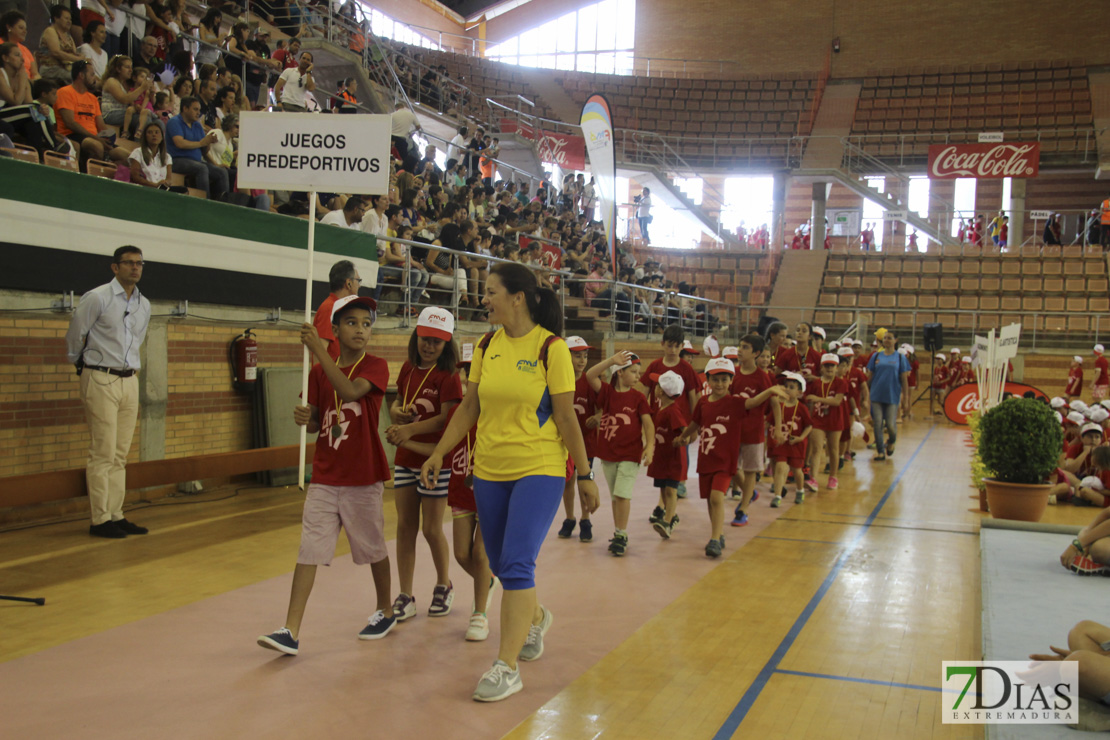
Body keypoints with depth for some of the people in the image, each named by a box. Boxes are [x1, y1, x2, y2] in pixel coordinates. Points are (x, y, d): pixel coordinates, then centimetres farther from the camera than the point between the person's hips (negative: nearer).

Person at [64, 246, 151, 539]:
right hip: (101, 381, -6)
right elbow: (74, 335, 2)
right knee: (103, 454, -7)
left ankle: (116, 516, 12)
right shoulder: (97, 298, -8)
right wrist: (81, 364, 14)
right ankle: (100, 520, -2)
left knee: (120, 454, 7)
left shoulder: (144, 305, 12)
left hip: (129, 381, 6)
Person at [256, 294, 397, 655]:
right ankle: (291, 632, -4)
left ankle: (385, 611, 34)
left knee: (373, 547, 12)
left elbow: (351, 390, -27)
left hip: (363, 477, -3)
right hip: (324, 476, 3)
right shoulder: (319, 372, 7)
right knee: (309, 550, -3)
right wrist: (304, 418, -13)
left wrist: (317, 349, -29)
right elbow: (315, 424, 11)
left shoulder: (376, 367, -6)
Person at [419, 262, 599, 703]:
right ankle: (535, 617, 44)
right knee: (500, 564, 14)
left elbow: (566, 416, -8)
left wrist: (585, 475, -4)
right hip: (489, 470, 6)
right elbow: (469, 407, 12)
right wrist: (439, 453, 7)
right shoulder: (486, 347, 5)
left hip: (539, 469, -6)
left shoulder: (550, 347, -10)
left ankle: (506, 667, -2)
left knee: (516, 564, -12)